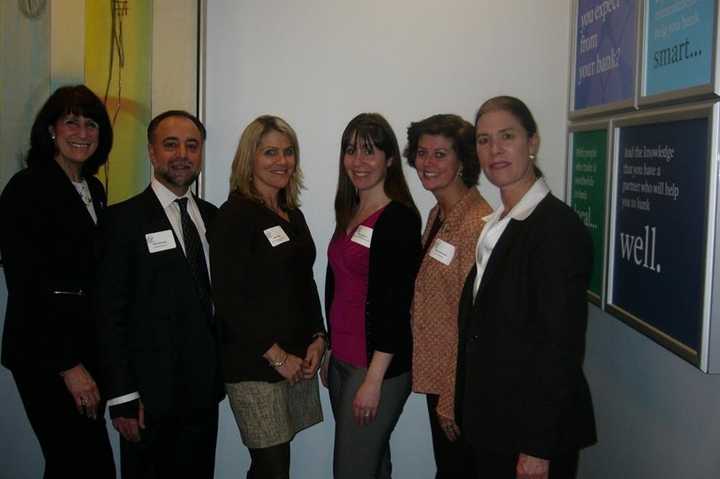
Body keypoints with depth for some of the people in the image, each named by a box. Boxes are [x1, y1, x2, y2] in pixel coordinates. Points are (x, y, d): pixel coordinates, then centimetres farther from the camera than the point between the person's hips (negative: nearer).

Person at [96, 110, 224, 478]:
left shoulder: (211, 216, 9)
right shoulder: (124, 219, -8)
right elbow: (111, 313, -10)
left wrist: (222, 370, 7)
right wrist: (122, 398, -13)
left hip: (204, 389, 5)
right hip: (150, 393, -5)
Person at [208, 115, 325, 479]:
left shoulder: (293, 215, 13)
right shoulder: (235, 215, -9)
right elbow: (229, 298, -14)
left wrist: (317, 339, 2)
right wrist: (277, 357, -11)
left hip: (298, 359, 6)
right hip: (254, 366, -6)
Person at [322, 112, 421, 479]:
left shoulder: (400, 218, -14)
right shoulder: (348, 214, 10)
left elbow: (397, 304, -17)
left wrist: (374, 379, -18)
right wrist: (329, 353, 16)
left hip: (379, 365, -7)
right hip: (342, 359, 7)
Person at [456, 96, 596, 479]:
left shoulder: (559, 227, -18)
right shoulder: (496, 225, 8)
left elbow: (562, 345, -20)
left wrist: (538, 448, -19)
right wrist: (464, 409, 10)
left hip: (533, 432, -8)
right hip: (490, 422, 8)